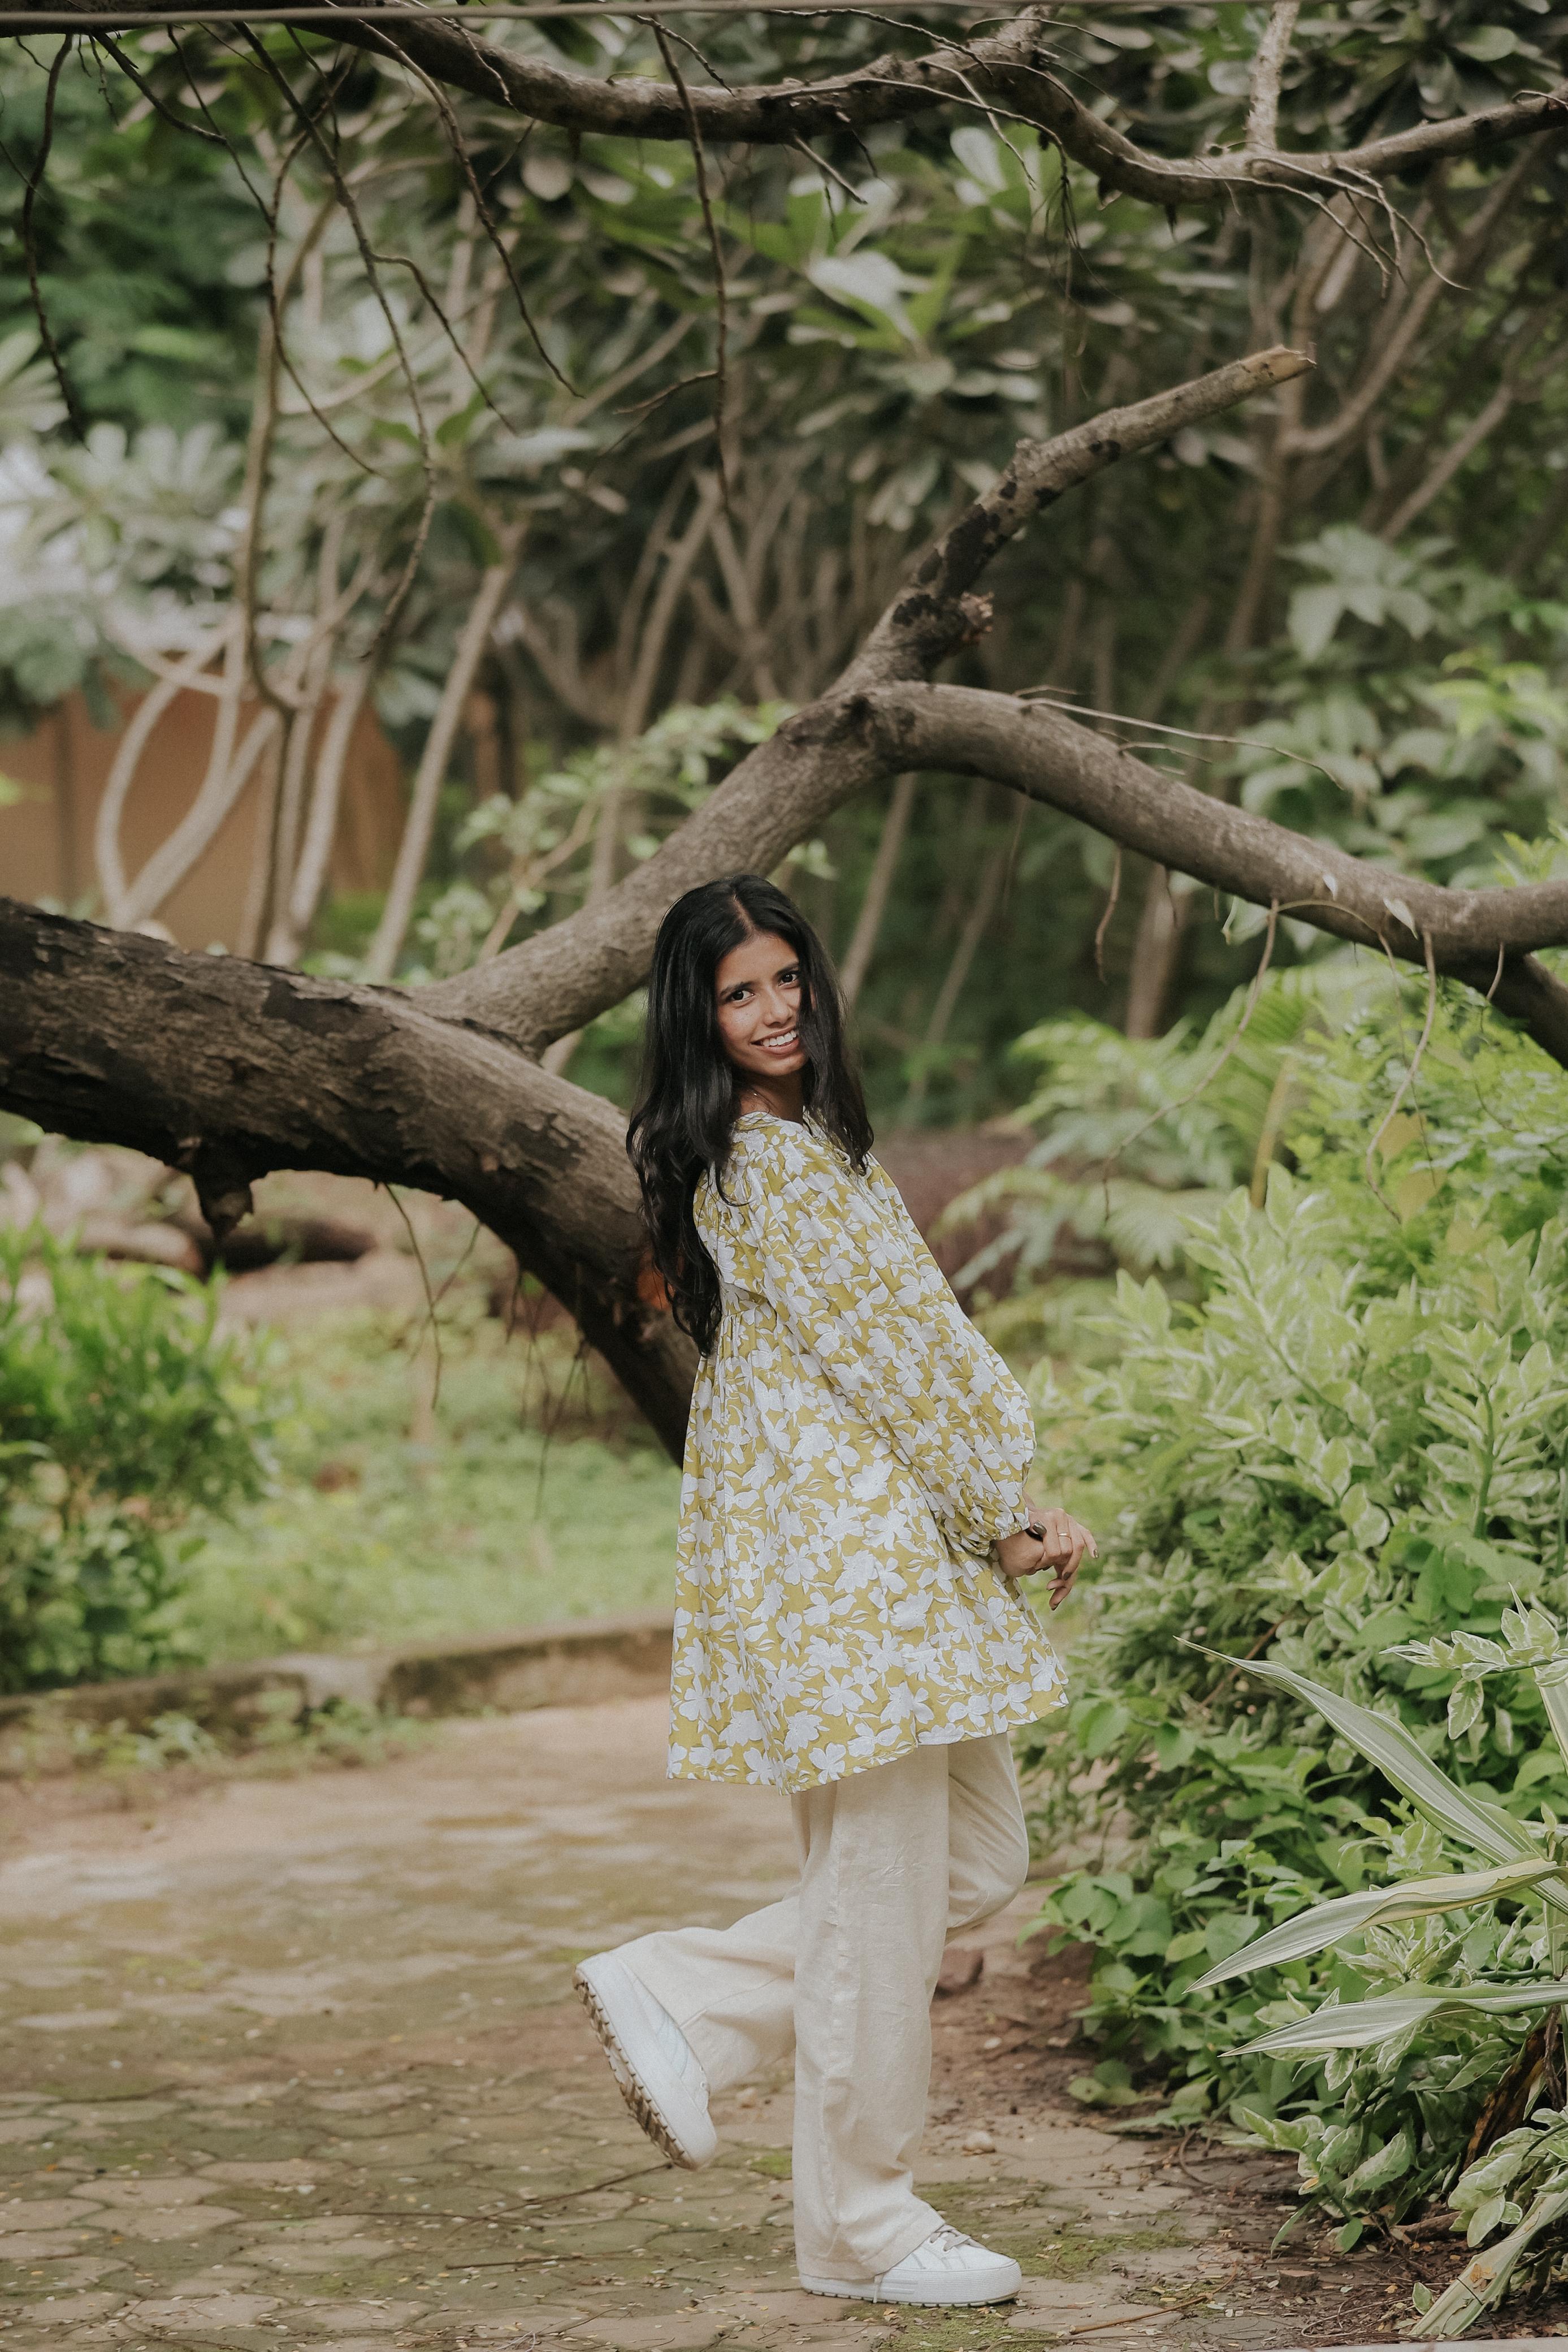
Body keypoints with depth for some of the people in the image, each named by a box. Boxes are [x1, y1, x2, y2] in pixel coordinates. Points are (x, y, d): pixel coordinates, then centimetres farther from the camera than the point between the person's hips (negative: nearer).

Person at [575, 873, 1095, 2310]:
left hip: (900, 1542, 10)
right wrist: (1007, 1517, -5)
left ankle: (679, 2001, 18)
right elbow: (886, 1352, -14)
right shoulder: (768, 1165, -14)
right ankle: (863, 2227, 8)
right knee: (881, 1888, -3)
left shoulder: (811, 1144, 18)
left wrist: (1004, 1512, 10)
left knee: (977, 1863, 13)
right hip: (839, 1554, -10)